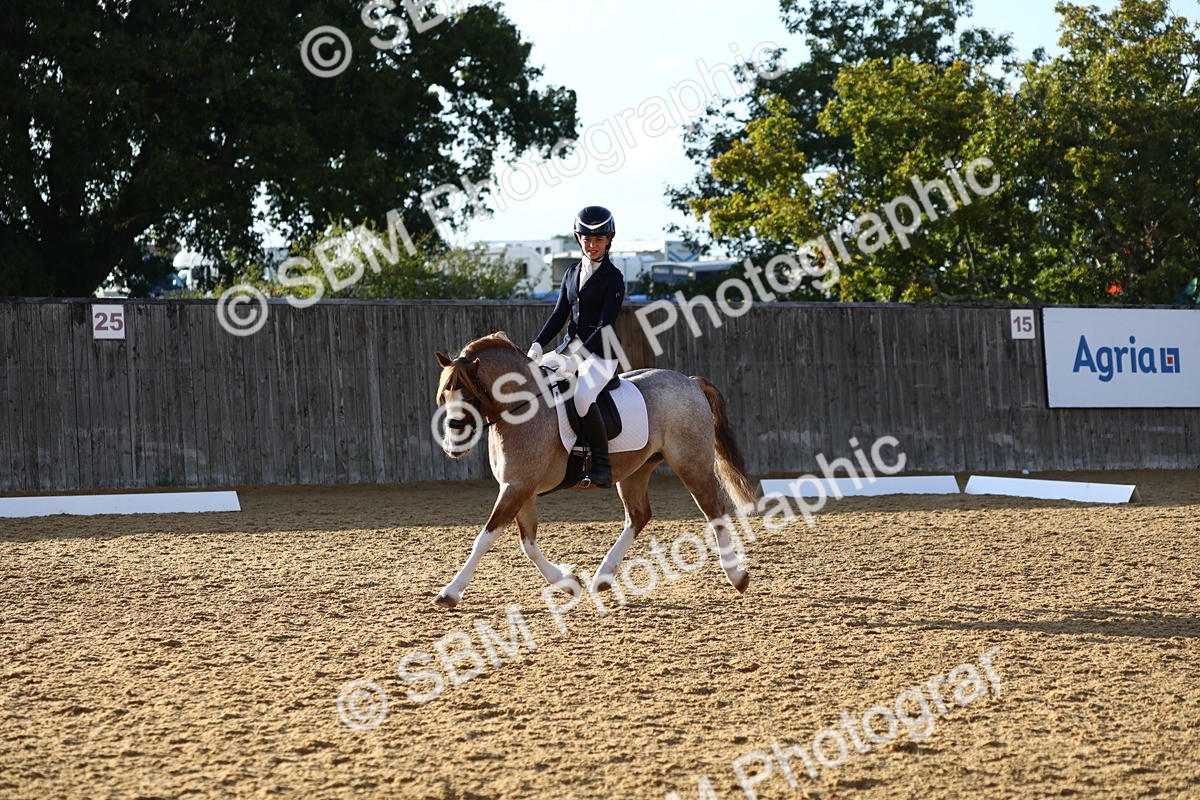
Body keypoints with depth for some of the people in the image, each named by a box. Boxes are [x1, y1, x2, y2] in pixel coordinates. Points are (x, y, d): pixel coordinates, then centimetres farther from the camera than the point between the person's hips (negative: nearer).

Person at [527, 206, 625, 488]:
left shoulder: (613, 277, -9)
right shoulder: (573, 273, 12)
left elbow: (606, 324, -16)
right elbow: (559, 315, 12)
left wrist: (578, 356, -25)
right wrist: (538, 345, -3)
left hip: (601, 351, -8)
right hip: (572, 347, 8)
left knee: (582, 396, -34)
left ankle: (602, 465, -25)